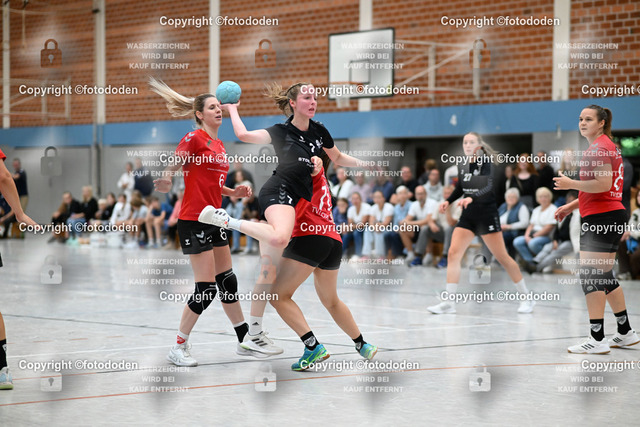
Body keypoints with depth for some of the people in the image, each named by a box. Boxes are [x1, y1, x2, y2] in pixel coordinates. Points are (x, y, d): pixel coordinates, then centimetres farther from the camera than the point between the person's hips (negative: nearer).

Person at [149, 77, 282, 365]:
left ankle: (247, 340, 24)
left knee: (228, 282, 14)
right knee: (206, 289, -10)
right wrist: (165, 181, -37)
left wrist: (235, 192, 9)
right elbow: (171, 168, -16)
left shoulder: (219, 145, 16)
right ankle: (178, 348, 2)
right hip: (193, 221, -9)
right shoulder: (194, 138, -9)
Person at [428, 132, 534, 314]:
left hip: (487, 215, -6)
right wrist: (448, 201, 5)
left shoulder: (486, 163, -12)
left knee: (502, 257, -2)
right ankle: (448, 302, -4)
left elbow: (488, 187, -28)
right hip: (468, 216, 6)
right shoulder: (462, 166, 5)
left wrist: (472, 198, -44)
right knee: (453, 254, -7)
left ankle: (527, 298, 12)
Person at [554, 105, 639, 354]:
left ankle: (597, 339, -10)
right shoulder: (605, 146, 20)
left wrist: (571, 184, -13)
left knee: (590, 275, -10)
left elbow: (603, 184, -22)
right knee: (603, 275, 16)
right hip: (612, 216, 11)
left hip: (601, 219, -11)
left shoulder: (598, 148, -12)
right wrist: (571, 206, 23)